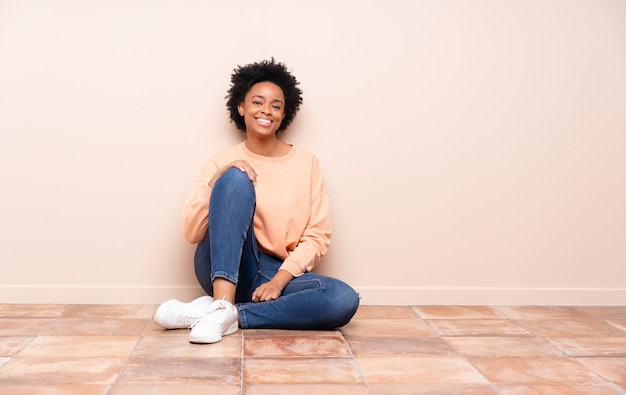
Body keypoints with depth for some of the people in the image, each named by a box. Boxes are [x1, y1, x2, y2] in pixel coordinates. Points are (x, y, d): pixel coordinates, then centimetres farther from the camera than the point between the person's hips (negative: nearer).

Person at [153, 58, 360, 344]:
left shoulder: (306, 163, 6)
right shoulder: (222, 163, 5)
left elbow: (317, 236, 0)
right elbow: (191, 233, -4)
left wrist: (279, 279, -13)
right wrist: (216, 182, -18)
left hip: (278, 274, 1)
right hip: (224, 269, -1)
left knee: (345, 299, -28)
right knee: (236, 178, -23)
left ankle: (229, 313, -21)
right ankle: (222, 304, -34)